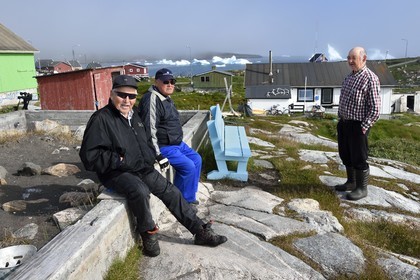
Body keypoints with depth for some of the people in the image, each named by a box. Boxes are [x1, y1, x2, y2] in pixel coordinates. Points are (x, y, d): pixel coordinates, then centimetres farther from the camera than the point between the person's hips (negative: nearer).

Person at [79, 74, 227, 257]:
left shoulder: (135, 115, 11)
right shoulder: (101, 119, -13)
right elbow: (89, 155, -18)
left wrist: (150, 157, 11)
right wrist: (119, 161, -20)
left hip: (143, 169, 8)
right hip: (116, 173, -7)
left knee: (171, 191, 0)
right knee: (140, 191, -35)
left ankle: (201, 232, 9)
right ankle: (147, 233, -8)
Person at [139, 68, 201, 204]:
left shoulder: (167, 98, 12)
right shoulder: (152, 99, -21)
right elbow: (149, 128, -26)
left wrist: (179, 143, 22)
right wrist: (157, 153, -24)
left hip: (177, 143, 11)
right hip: (164, 147, -11)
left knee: (196, 159, 11)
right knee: (188, 167, -16)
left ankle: (190, 197, 22)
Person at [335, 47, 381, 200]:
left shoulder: (370, 78, -15)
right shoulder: (349, 77, 11)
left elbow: (375, 108, -17)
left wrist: (364, 127, -18)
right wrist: (341, 120, 15)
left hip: (357, 125, -8)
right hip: (344, 123, 8)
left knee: (359, 158, 3)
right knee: (346, 155, 17)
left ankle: (362, 189, 18)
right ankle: (351, 182, 34)